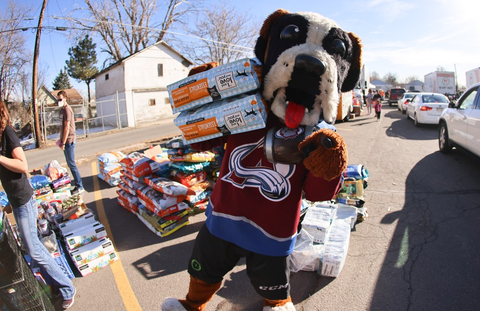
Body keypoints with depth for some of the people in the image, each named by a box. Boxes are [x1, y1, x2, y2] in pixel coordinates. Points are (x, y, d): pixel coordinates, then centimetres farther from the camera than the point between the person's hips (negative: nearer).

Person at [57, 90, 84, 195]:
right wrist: (61, 139, 19)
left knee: (71, 164, -6)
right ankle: (77, 184, 22)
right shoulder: (62, 109, 15)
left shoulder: (67, 109, -14)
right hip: (65, 140, 9)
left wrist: (63, 143, -18)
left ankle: (80, 187, 0)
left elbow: (67, 127, -18)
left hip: (69, 140, -9)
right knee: (70, 164, 13)